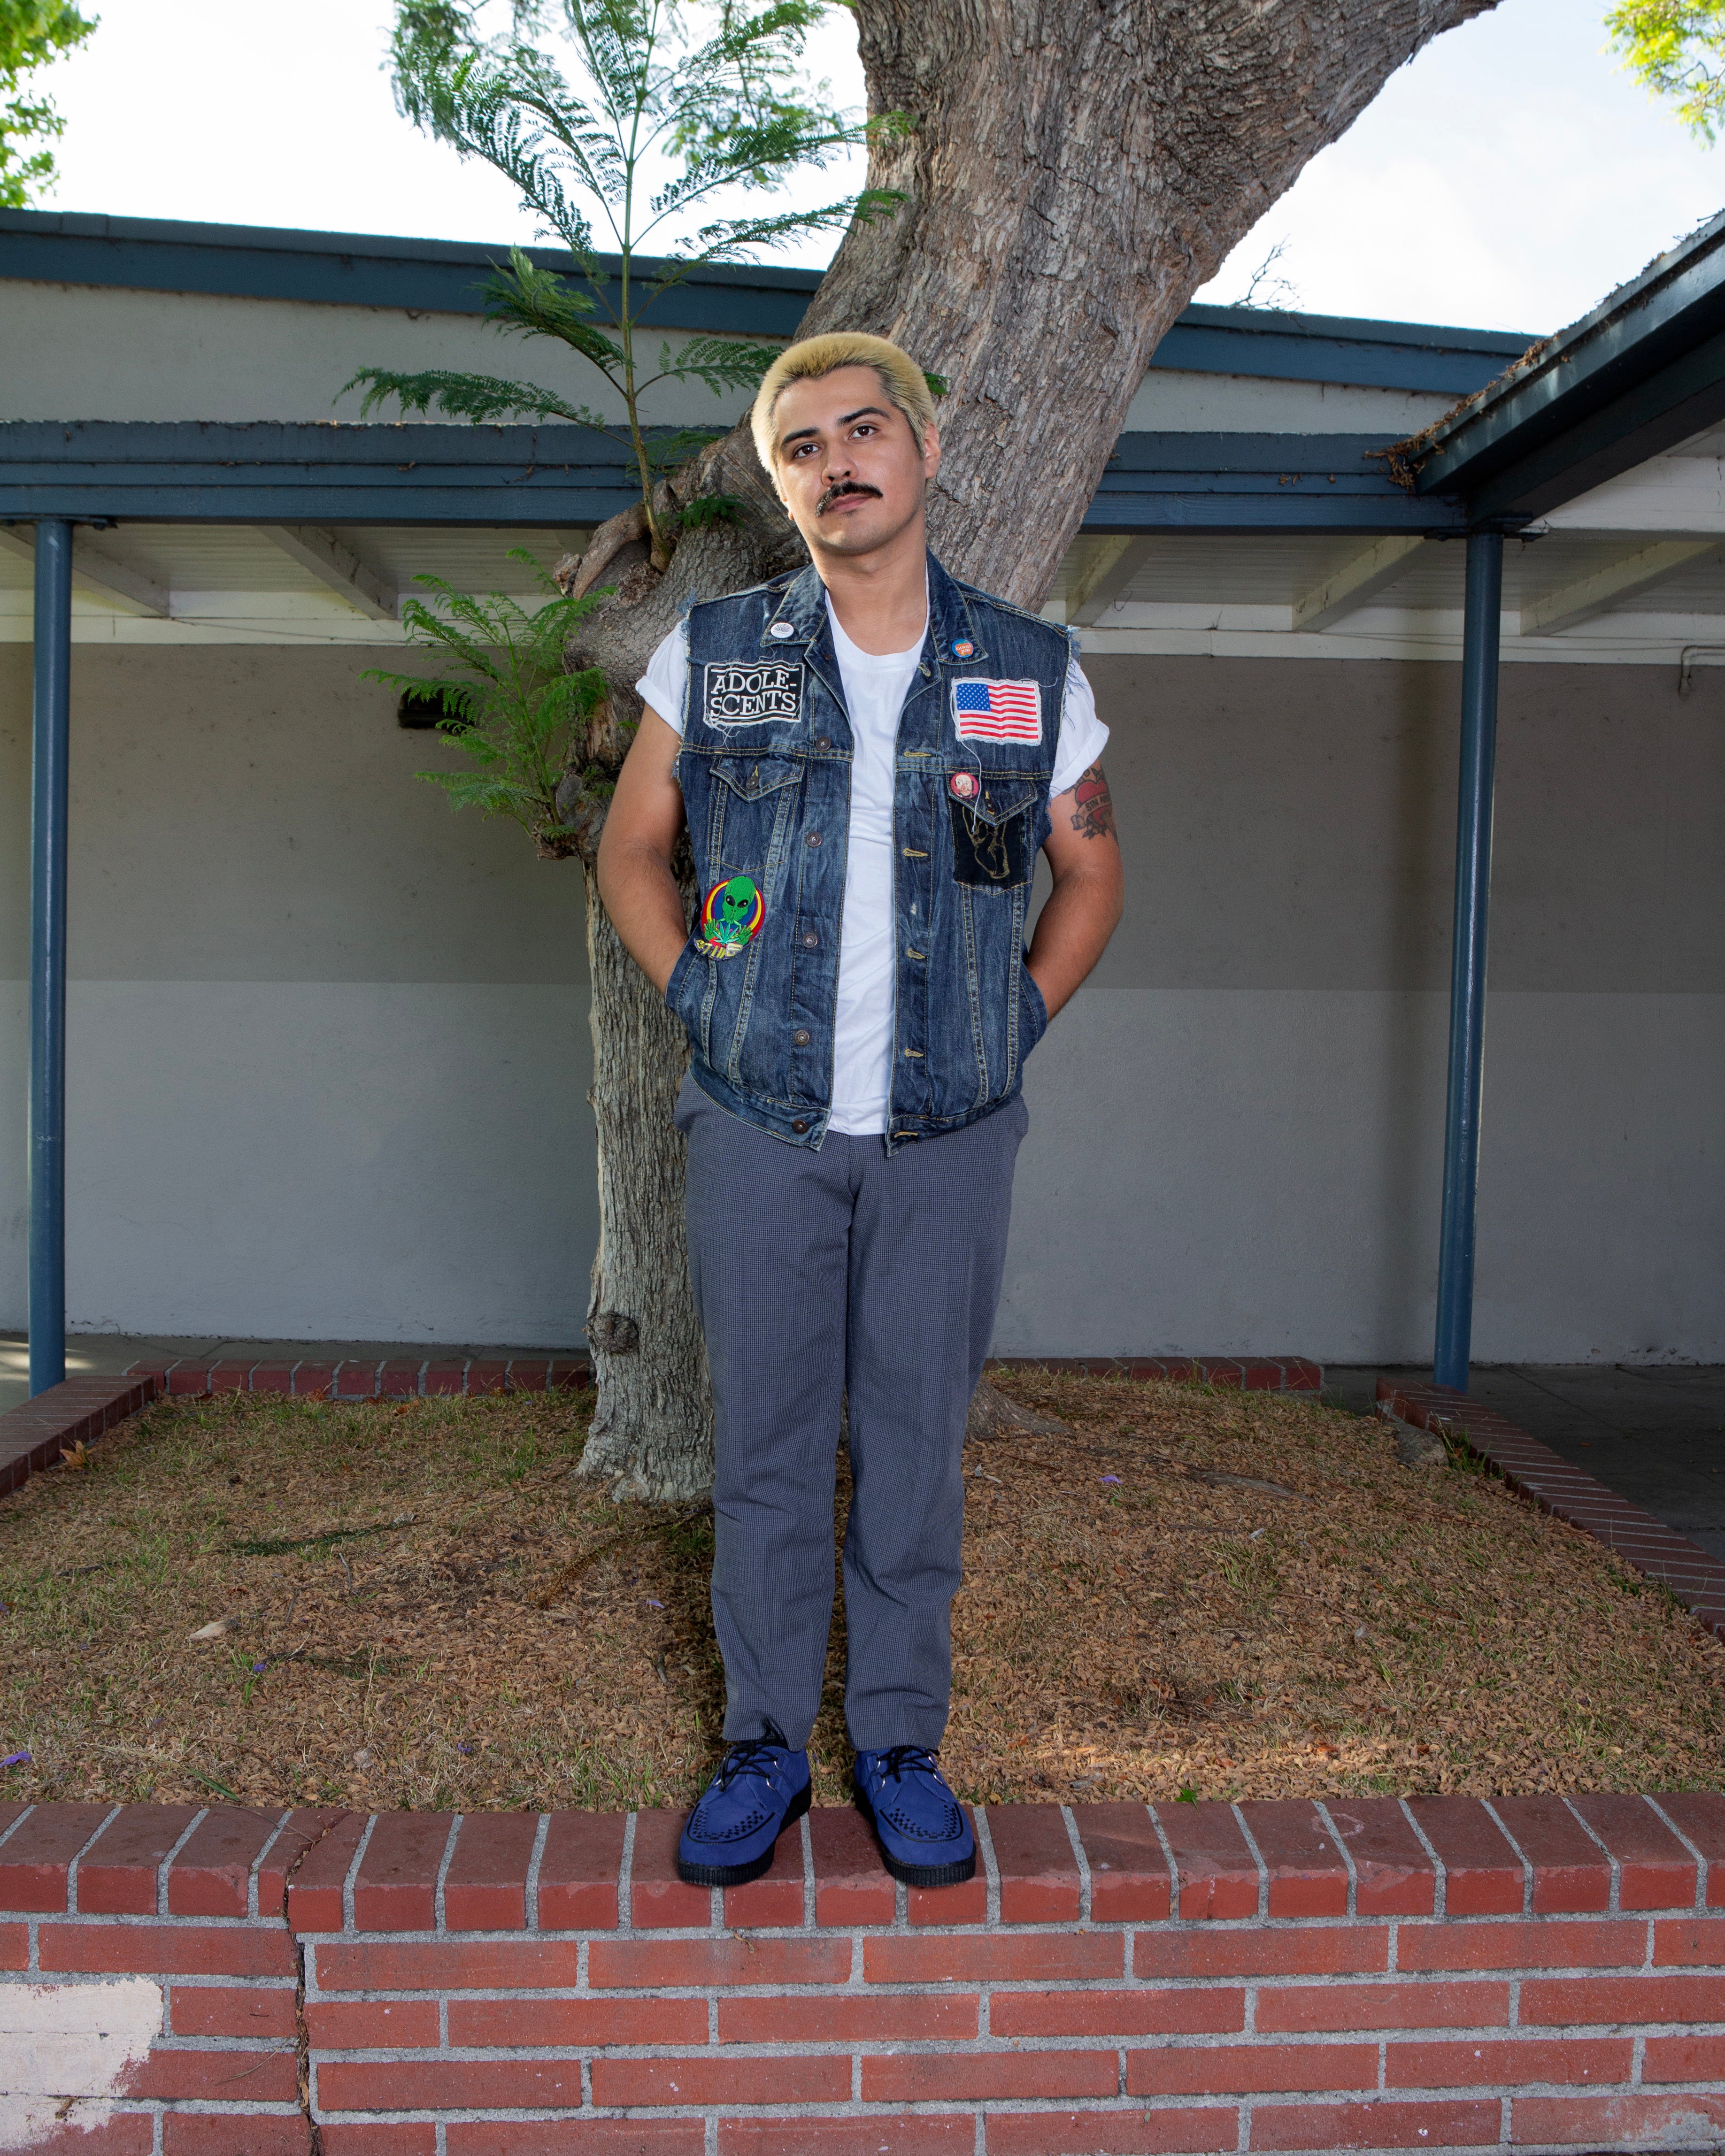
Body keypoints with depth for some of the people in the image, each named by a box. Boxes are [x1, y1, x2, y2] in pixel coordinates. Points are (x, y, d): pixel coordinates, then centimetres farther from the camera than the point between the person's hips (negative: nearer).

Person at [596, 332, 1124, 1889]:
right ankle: (766, 1745, 23)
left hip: (949, 1130, 0)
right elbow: (633, 846, 12)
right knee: (764, 1438, 7)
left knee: (918, 1437, 8)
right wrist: (697, 997, 2)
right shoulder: (714, 655, 1)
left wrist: (1023, 1020, 5)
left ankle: (903, 1745, 24)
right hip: (761, 1120, 0)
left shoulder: (1031, 674, 1)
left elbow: (1091, 867, 14)